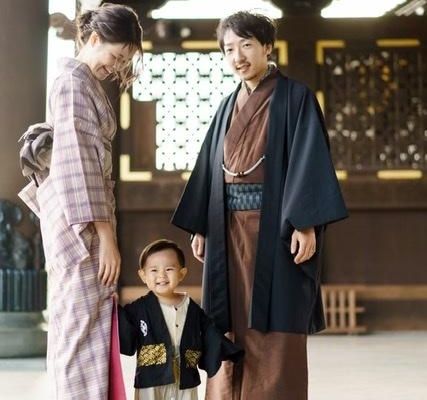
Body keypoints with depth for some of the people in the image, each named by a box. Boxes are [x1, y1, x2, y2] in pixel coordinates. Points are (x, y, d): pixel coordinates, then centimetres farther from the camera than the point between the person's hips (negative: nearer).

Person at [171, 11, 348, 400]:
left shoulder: (295, 96, -2)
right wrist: (200, 227, 12)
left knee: (275, 333, -4)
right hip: (231, 228, 6)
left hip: (276, 223, -6)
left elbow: (310, 160, -11)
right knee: (233, 328, 7)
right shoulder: (229, 106, 16)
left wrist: (305, 224, -20)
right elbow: (211, 166, 17)